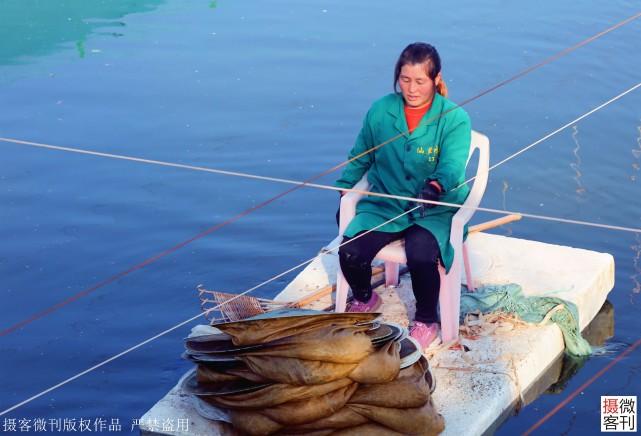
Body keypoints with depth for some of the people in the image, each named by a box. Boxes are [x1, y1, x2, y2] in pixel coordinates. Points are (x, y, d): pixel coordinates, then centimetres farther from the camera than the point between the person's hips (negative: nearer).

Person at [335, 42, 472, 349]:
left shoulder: (455, 119, -9)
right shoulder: (380, 111, 1)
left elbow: (453, 165, -24)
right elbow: (360, 157, 16)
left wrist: (437, 186, -45)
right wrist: (343, 191, 13)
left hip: (434, 211, -3)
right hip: (385, 204, 3)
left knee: (420, 256, -33)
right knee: (350, 252, -23)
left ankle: (426, 321, -2)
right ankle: (364, 299, 15)